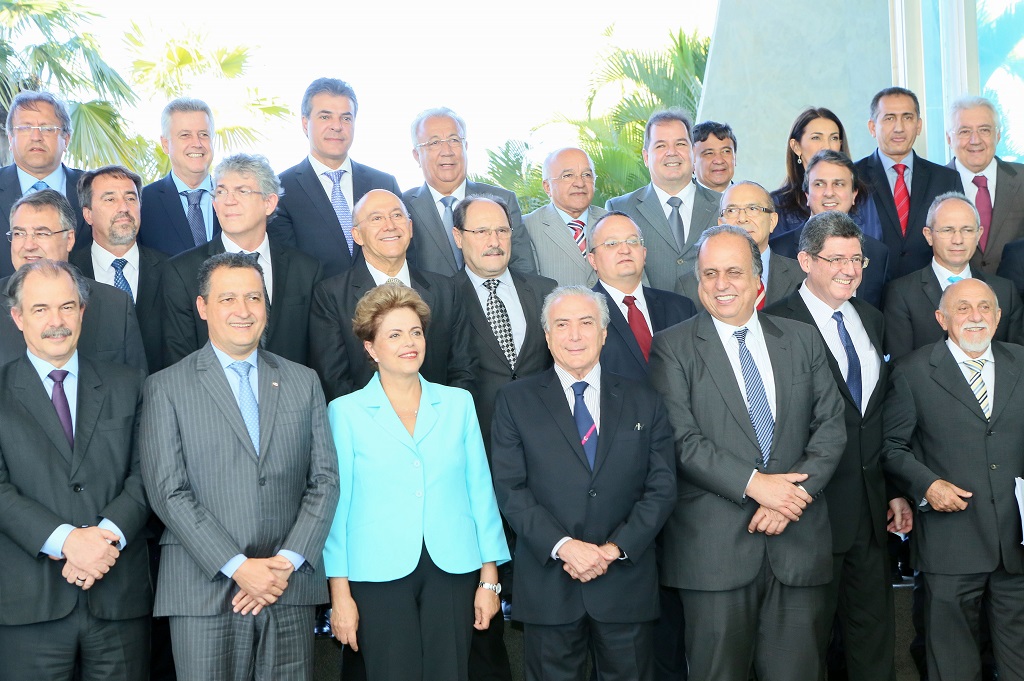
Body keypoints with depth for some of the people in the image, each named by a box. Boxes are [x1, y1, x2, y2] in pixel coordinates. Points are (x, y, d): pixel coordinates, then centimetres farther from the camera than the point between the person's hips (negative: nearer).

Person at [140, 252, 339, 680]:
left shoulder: (303, 382, 12)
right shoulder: (166, 388, 2)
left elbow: (324, 479, 7)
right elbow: (169, 492, -5)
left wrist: (288, 561, -6)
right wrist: (237, 566, -12)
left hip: (291, 589, 3)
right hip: (205, 592, -2)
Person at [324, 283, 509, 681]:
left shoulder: (458, 403, 8)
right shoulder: (345, 412, 2)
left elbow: (480, 490, 7)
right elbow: (337, 505, 1)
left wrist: (490, 577, 3)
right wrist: (340, 593, -3)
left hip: (452, 572, 2)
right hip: (380, 574, -2)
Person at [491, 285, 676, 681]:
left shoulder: (644, 403, 7)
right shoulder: (515, 401, 3)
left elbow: (662, 487, 2)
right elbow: (510, 488, -4)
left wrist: (615, 549, -11)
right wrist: (563, 546, -16)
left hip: (626, 582, 1)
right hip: (548, 585, -1)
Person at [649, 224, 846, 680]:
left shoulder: (803, 340, 12)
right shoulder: (673, 347, 1)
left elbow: (830, 426, 6)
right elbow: (681, 439, -8)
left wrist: (796, 492, -9)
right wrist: (753, 484, -15)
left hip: (798, 540, 3)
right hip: (714, 546, -3)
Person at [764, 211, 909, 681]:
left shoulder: (871, 319, 11)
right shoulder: (777, 324, -13)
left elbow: (882, 411, 14)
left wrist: (896, 489, 12)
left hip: (872, 507, 6)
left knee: (874, 633, 16)